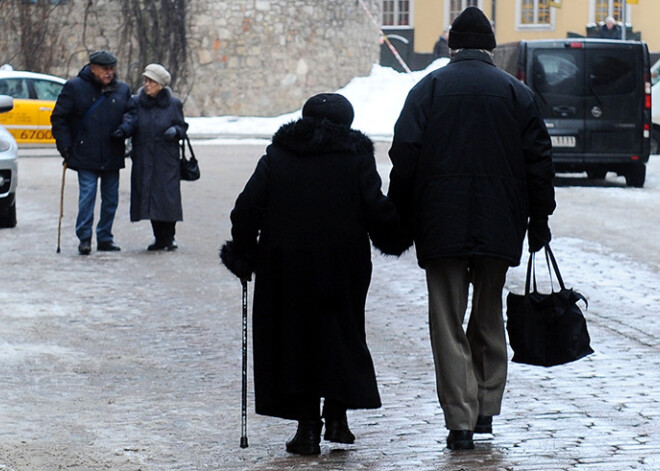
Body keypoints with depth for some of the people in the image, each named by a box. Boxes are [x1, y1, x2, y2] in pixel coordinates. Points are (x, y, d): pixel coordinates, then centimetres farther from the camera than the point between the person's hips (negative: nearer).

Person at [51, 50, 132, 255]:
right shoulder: (74, 87, -1)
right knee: (87, 197, -8)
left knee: (111, 199, 7)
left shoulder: (122, 90, 8)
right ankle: (84, 238, 0)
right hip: (85, 158, -4)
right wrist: (65, 146, -5)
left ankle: (105, 238, 18)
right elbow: (58, 118, 2)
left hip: (112, 158, 4)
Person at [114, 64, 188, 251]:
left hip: (167, 160, -2)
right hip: (144, 161, 2)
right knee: (149, 196, 3)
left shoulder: (173, 104, 4)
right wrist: (123, 130, -30)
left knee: (167, 197, -6)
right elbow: (130, 121, -8)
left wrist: (175, 131, -14)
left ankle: (169, 237, 5)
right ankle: (159, 238, 14)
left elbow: (182, 126, 8)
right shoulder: (137, 102, 5)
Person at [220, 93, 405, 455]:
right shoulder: (356, 156, 0)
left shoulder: (277, 155, 4)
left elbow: (248, 208, -2)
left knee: (294, 335, 5)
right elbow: (376, 209, -8)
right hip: (344, 263, 0)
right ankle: (336, 415, 10)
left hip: (285, 262, 0)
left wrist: (242, 254, 7)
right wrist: (392, 238, 10)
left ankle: (307, 425, 2)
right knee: (342, 333, 14)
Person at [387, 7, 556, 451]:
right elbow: (539, 161, 4)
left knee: (448, 322, 1)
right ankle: (487, 408, 19)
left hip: (440, 226, -1)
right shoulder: (517, 93, 5)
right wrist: (539, 221, 11)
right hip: (499, 226, 2)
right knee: (489, 315, 18)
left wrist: (401, 218, 4)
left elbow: (404, 158, -2)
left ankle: (461, 421, -4)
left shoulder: (427, 89, 2)